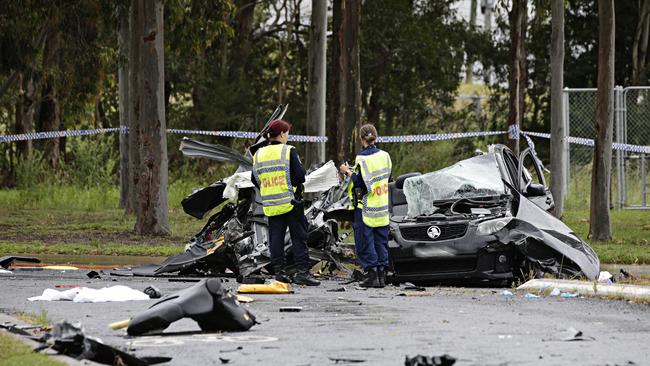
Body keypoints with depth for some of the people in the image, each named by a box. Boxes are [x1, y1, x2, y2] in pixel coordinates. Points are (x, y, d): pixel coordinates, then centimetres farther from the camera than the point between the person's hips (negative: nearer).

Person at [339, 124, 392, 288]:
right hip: (382, 207, 6)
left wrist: (348, 172, -1)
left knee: (365, 242, 0)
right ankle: (382, 273, 10)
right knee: (381, 241, 11)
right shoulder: (385, 156, 4)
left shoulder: (362, 159, -15)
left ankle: (372, 273, -4)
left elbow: (359, 182, -17)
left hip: (366, 207, -6)